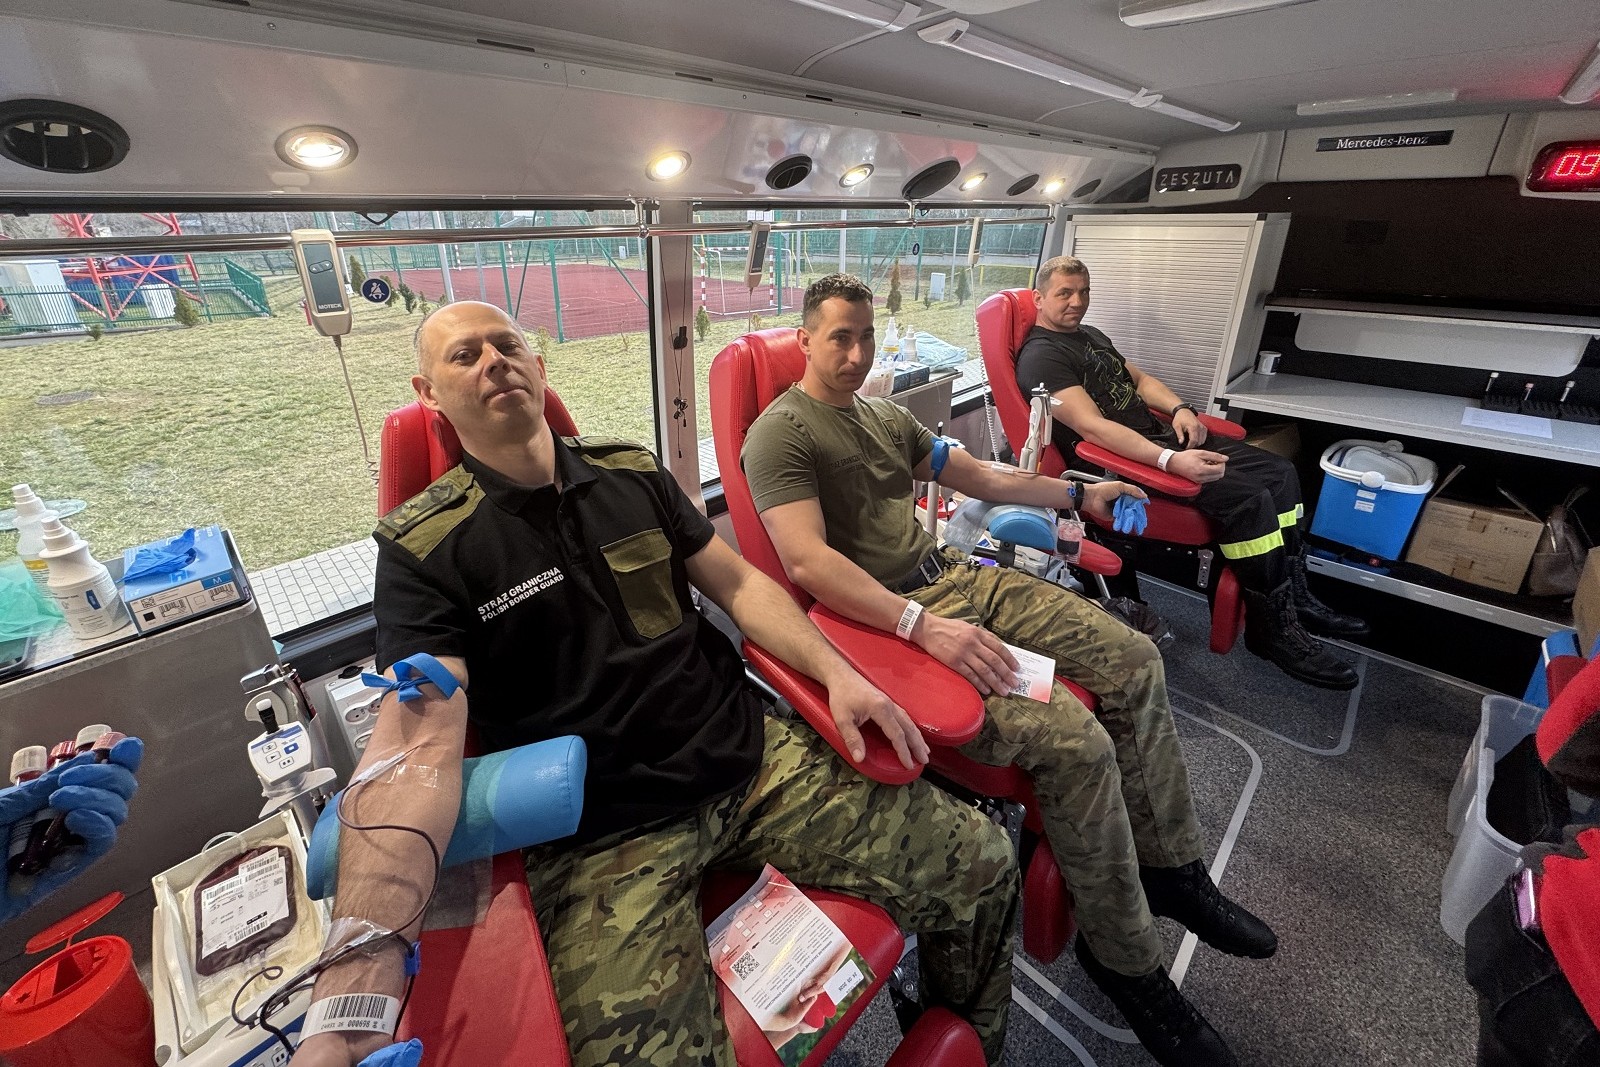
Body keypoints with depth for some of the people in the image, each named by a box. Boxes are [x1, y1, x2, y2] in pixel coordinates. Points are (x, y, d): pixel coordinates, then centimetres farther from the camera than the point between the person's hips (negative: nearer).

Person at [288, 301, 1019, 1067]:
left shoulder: (631, 474, 8)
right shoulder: (423, 547, -4)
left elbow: (738, 582, 10)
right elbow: (418, 742, -16)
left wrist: (836, 673, -3)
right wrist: (354, 991, -29)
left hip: (751, 757, 4)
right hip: (604, 834, -3)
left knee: (980, 865, 0)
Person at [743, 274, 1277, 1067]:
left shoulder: (885, 416, 18)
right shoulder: (781, 433, -8)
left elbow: (981, 477, 26)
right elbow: (806, 561, -22)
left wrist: (1077, 494, 24)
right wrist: (921, 624, -29)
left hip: (954, 579, 9)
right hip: (887, 617, -9)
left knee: (1134, 660, 2)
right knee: (1075, 743, -21)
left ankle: (1170, 867, 23)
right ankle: (1125, 957, 6)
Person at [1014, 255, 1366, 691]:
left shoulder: (1090, 336, 19)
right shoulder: (1041, 357, -13)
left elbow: (1138, 378, 24)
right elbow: (1093, 428, -25)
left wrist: (1180, 408, 2)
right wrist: (1170, 461, -34)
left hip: (1160, 435, 10)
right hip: (1119, 460, -10)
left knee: (1279, 472, 4)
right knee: (1248, 498, -21)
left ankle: (1295, 598, 13)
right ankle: (1273, 630, -6)